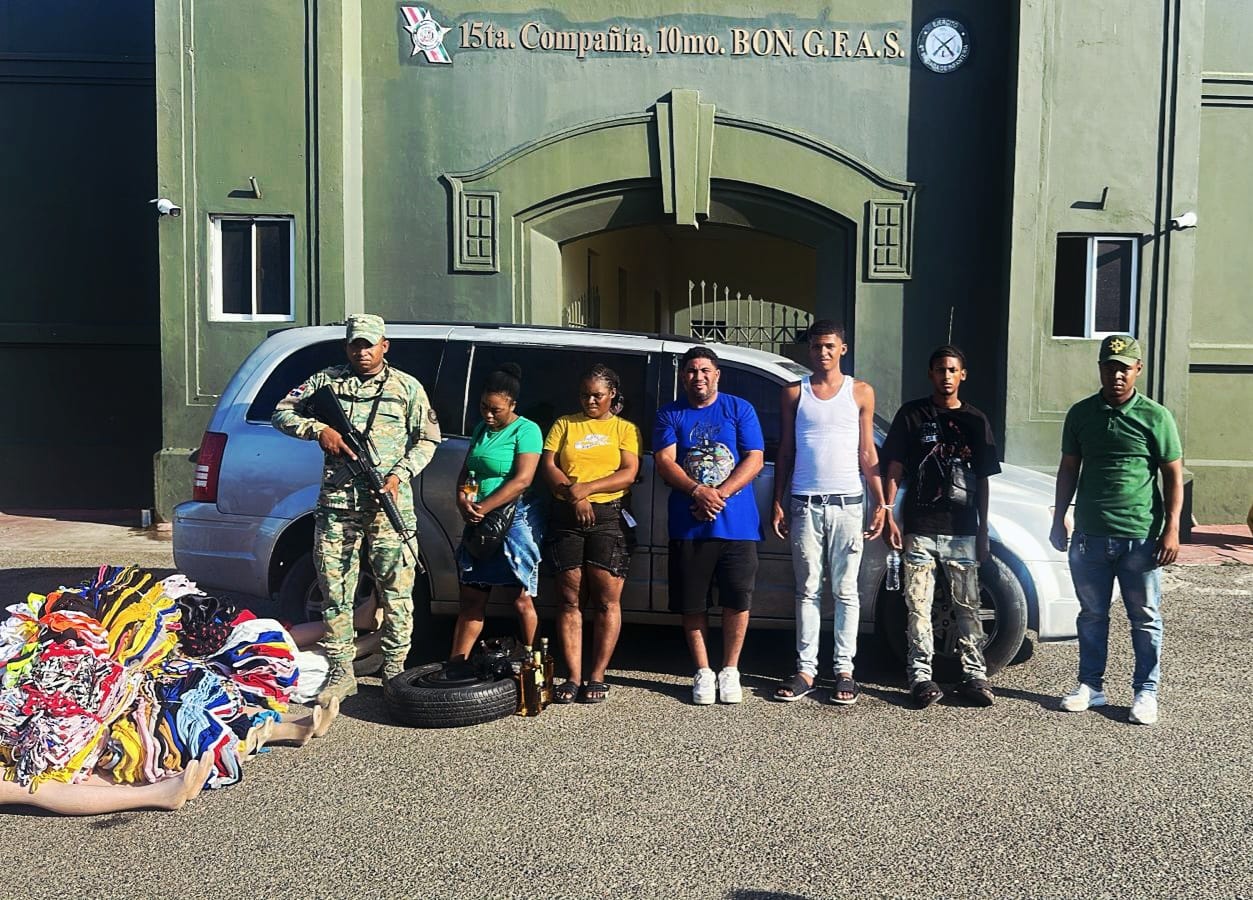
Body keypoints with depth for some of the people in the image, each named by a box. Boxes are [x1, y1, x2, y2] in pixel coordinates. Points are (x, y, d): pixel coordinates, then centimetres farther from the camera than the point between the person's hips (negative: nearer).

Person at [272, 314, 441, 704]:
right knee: (335, 590, 4)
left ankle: (395, 671, 10)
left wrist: (399, 474, -7)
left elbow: (427, 439, 8)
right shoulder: (327, 381, 12)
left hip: (389, 504, -1)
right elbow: (282, 413, 11)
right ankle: (340, 672, 13)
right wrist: (318, 430, -7)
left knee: (396, 591, 0)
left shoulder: (407, 387, 9)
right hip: (336, 503, 2)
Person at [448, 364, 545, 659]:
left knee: (520, 600, -3)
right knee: (471, 600, 8)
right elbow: (465, 471, 15)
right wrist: (462, 501, -6)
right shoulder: (481, 429, 14)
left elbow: (522, 480, -18)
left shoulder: (526, 430, -9)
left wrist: (483, 508, -19)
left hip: (515, 521, -7)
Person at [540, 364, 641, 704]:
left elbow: (629, 473, -2)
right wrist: (573, 494, -11)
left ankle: (596, 677, 1)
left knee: (607, 599, -5)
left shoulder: (625, 429, 11)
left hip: (608, 515, -1)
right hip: (565, 517, 2)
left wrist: (587, 488, -13)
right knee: (570, 598, 1)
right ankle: (573, 678, 4)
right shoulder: (564, 425, 16)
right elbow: (548, 466, 6)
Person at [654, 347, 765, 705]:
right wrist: (698, 491, -18)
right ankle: (703, 673, 19)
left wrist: (720, 493, -14)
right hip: (688, 525, 1)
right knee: (692, 604, 5)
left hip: (737, 524, -1)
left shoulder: (740, 409, 7)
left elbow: (754, 460, -1)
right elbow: (665, 461, -2)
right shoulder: (670, 414, 9)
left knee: (738, 600, 0)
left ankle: (730, 671, 16)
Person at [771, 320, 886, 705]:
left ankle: (844, 670, 8)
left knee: (845, 591, 2)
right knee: (808, 590, 4)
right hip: (804, 504, 1)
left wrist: (880, 503, 1)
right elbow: (785, 453, 9)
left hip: (847, 503, -1)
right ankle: (806, 670, 8)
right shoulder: (794, 394, 9)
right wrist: (778, 503, 2)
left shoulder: (860, 393, 7)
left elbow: (867, 453, 7)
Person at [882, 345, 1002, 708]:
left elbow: (982, 481, 10)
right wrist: (888, 515, -6)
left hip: (963, 530, 1)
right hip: (920, 528, -1)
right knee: (918, 606, 1)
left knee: (967, 606, 6)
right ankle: (921, 675, 7)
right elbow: (894, 468, 3)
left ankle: (974, 674, 13)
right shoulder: (912, 415, 4)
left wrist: (983, 532, 7)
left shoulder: (975, 421, 9)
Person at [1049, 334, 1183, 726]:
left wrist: (1172, 528, -8)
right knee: (1092, 615, 12)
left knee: (1145, 619, 7)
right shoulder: (1081, 414, 5)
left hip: (1140, 536, -2)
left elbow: (1173, 475, -1)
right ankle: (1091, 686, 24)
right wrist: (1059, 520, 9)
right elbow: (1068, 469, 12)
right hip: (1089, 535, 3)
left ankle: (1146, 692, 18)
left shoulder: (1155, 417, -3)